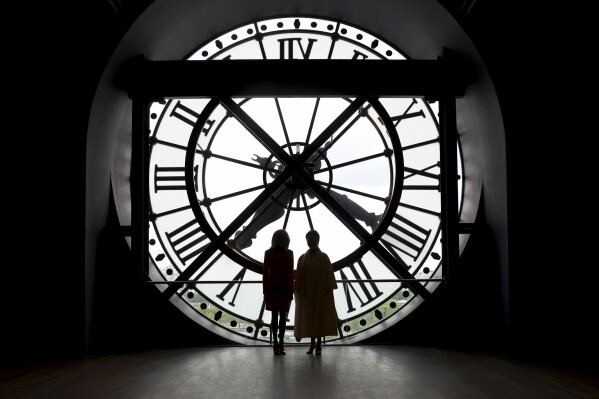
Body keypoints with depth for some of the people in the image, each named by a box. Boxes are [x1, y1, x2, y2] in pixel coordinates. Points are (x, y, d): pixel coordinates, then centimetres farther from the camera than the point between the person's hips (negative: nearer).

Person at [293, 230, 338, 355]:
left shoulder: (323, 257, -1)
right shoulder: (302, 258, 6)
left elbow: (329, 274, -5)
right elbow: (298, 276, 4)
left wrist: (329, 290, -12)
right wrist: (298, 291, -3)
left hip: (321, 291, -2)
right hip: (307, 292, 3)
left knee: (320, 316, 0)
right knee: (308, 317, 4)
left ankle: (319, 343, 8)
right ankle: (312, 343, 13)